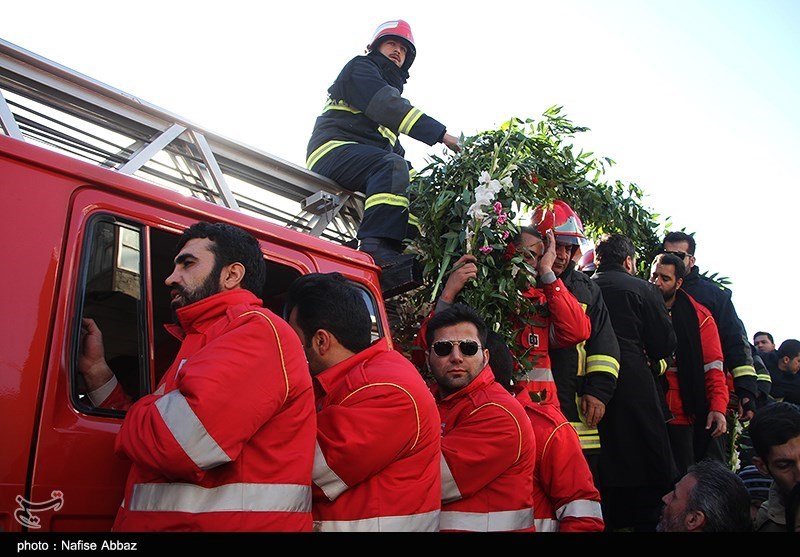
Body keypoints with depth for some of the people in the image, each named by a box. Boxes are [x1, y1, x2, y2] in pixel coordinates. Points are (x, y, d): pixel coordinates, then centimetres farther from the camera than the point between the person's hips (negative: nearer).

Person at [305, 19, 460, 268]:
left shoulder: (392, 87, 33)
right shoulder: (360, 67, 6)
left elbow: (395, 147, 24)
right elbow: (387, 107, -14)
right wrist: (442, 135, -22)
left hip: (369, 158, 8)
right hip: (333, 149, -8)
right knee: (392, 166, -34)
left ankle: (411, 249, -28)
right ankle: (376, 245, -47)